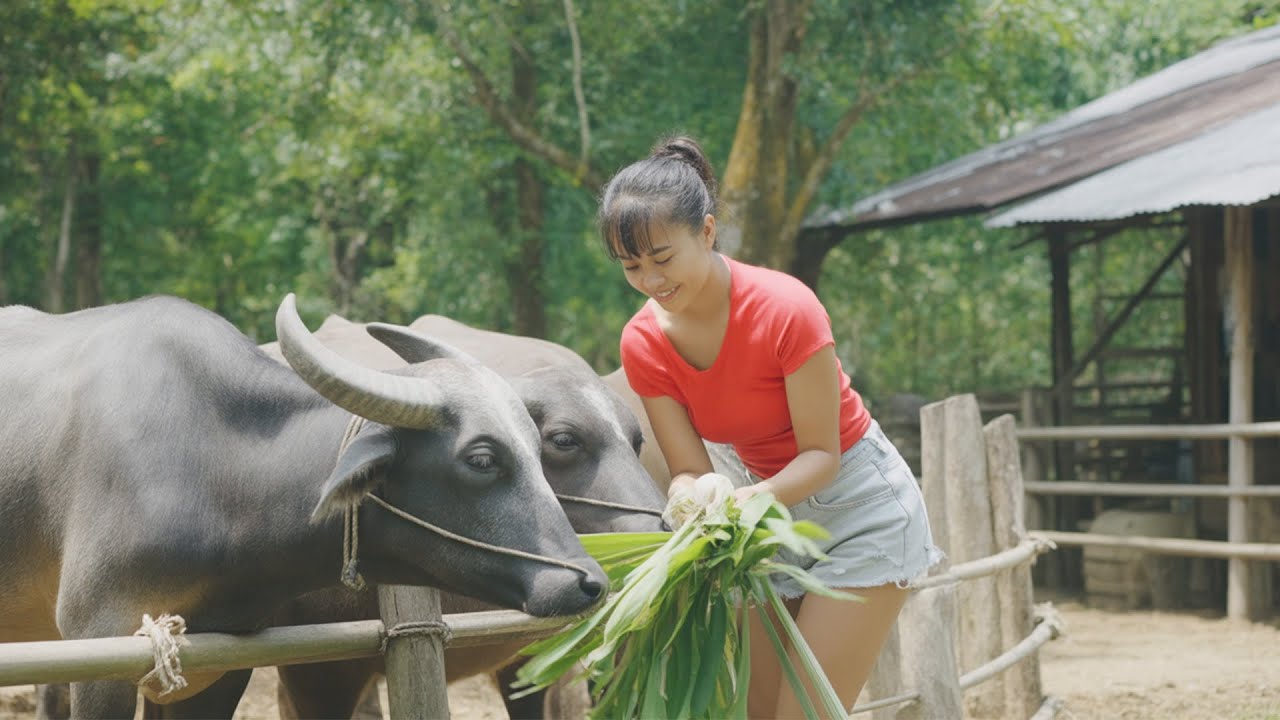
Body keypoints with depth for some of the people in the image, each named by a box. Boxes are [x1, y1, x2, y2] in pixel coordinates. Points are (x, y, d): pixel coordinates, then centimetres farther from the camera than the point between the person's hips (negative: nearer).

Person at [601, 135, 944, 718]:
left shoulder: (785, 308, -26)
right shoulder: (644, 343, -11)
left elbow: (821, 454, -20)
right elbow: (689, 471, -10)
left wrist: (754, 499, -38)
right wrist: (692, 505, -33)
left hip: (858, 502, -6)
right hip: (771, 511, 6)